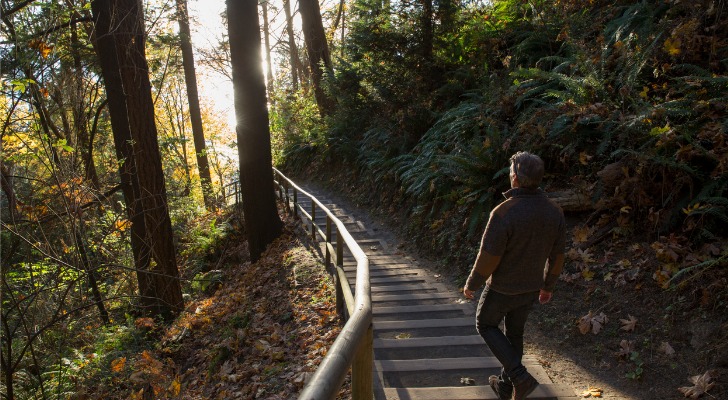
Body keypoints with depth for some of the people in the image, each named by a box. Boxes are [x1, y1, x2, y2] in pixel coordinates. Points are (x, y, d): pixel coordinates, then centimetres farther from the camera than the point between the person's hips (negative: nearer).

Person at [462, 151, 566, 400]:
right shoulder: (554, 212, -9)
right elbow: (557, 256, 2)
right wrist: (548, 286, 17)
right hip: (531, 287, 6)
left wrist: (471, 284, -7)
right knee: (515, 332, 22)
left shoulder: (504, 213, -29)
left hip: (503, 288, -6)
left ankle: (519, 376, 7)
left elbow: (488, 257, -23)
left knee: (486, 324, 19)